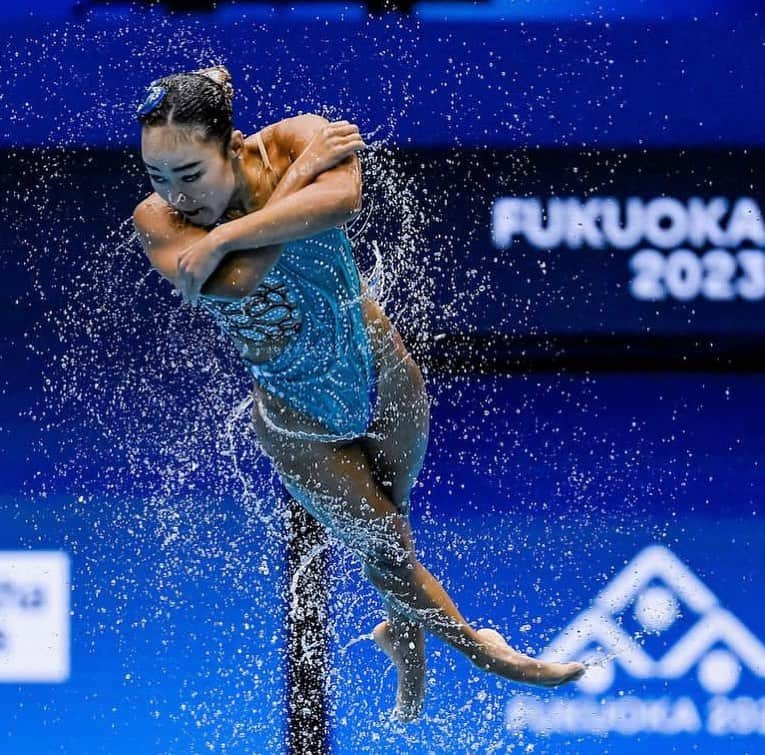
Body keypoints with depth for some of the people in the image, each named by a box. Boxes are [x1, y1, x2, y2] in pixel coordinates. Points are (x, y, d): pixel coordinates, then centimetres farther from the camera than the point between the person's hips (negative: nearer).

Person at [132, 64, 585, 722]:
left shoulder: (294, 141, -24)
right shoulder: (156, 222, -24)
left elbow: (343, 198, -48)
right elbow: (236, 278, -42)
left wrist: (222, 236, -45)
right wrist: (299, 174, -34)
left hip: (386, 379, 1)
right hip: (298, 420, -1)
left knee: (388, 519, 23)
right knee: (381, 547, 10)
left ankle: (404, 631, 54)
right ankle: (481, 648, 35)